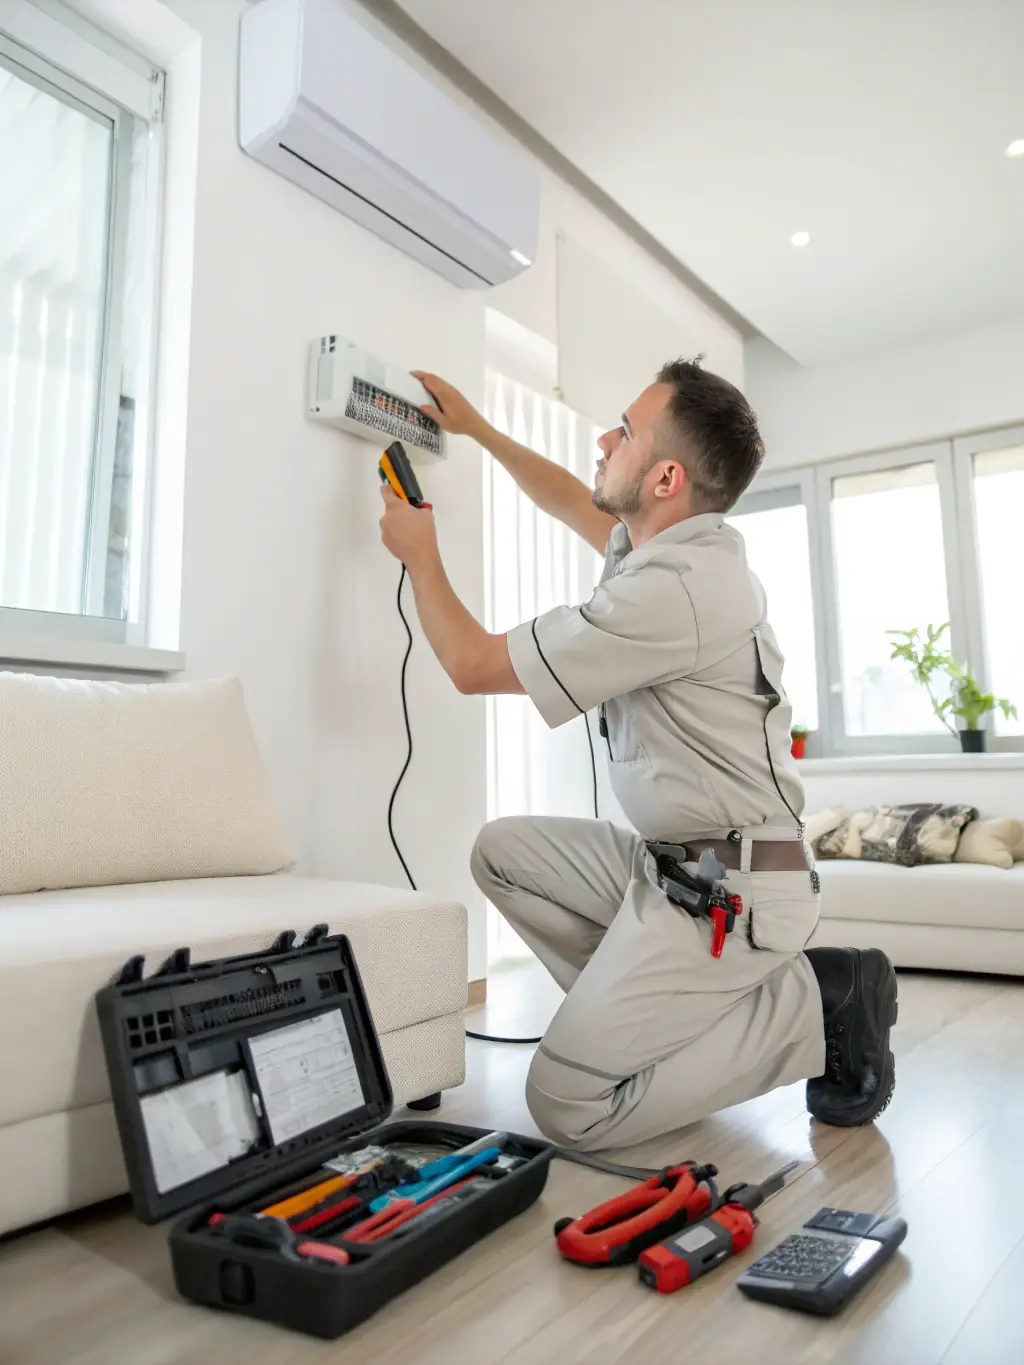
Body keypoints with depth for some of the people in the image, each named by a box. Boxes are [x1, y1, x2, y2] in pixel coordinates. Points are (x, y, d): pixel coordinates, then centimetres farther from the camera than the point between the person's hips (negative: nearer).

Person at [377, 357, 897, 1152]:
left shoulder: (671, 588, -24)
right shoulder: (687, 545, 6)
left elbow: (473, 664, -14)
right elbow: (575, 506, 28)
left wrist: (420, 553, 3)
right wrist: (477, 428, 29)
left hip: (727, 893, -9)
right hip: (675, 863, 9)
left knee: (567, 1104, -7)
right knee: (504, 851, 11)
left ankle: (814, 1005, -1)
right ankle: (649, 1008, 9)